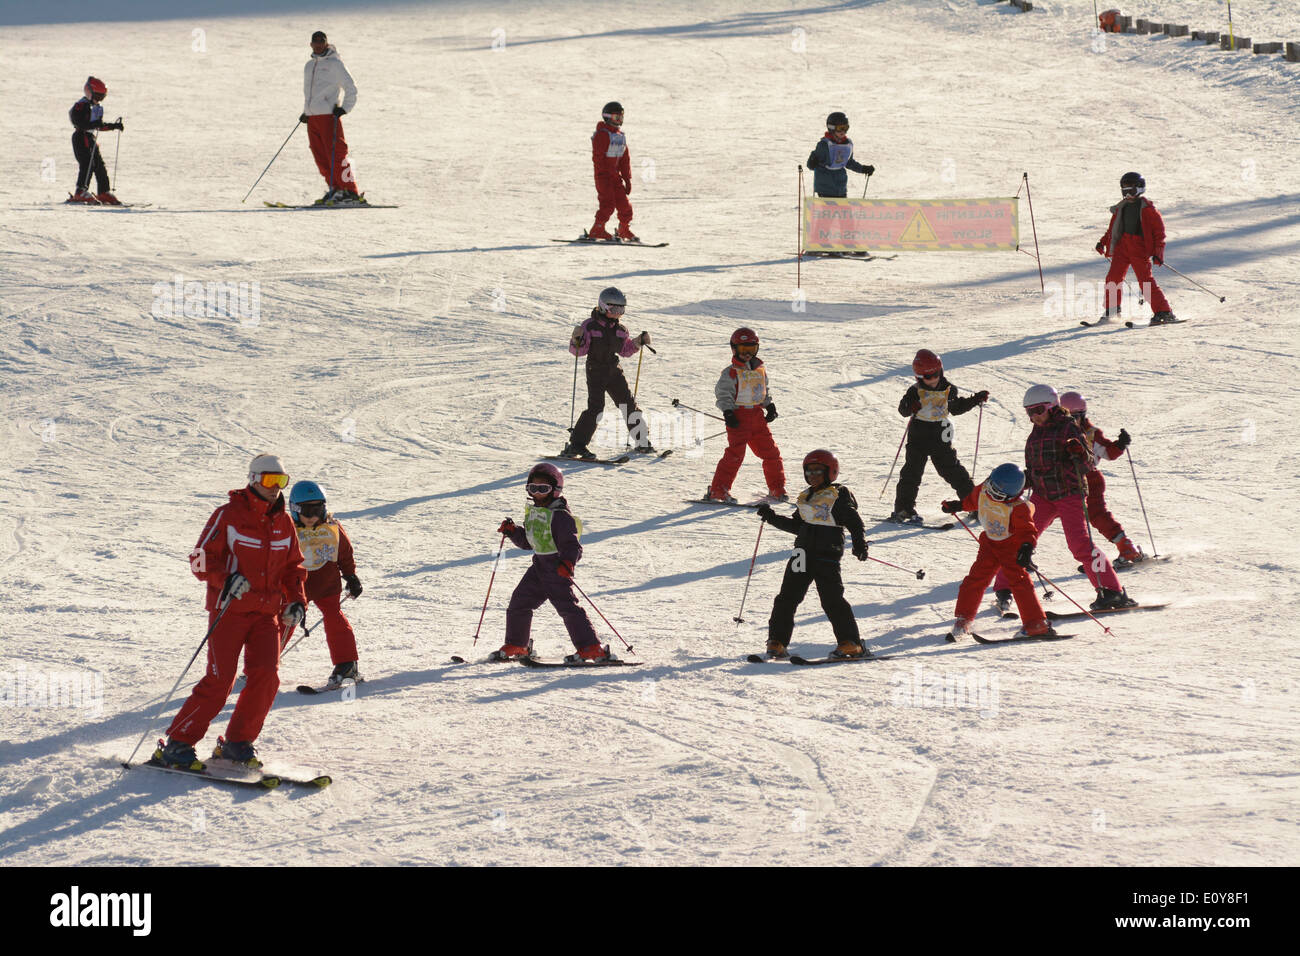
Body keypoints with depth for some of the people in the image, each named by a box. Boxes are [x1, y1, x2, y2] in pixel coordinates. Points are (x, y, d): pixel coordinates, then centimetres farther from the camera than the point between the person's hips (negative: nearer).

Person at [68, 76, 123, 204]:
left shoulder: (98, 107, 16)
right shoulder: (81, 106, -13)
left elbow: (100, 125, 23)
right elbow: (79, 123, -23)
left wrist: (114, 126, 13)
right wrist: (94, 124, -34)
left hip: (91, 137, 9)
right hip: (81, 137, -9)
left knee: (100, 165, 7)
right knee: (87, 164, -16)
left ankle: (103, 193, 12)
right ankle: (81, 192, -16)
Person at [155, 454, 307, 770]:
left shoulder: (283, 523, 11)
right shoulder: (229, 515, -6)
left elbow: (294, 566, 22)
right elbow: (200, 559, -8)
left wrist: (296, 601, 8)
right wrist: (226, 579, -25)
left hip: (266, 613, 5)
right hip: (229, 610, -5)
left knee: (266, 676, -10)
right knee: (219, 680, -12)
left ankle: (238, 743, 6)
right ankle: (177, 744, -3)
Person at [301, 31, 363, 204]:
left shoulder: (334, 64, -2)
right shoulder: (309, 66, 19)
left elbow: (350, 88, -2)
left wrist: (345, 108, -11)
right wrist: (306, 112, 21)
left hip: (329, 116, -7)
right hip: (312, 117, 7)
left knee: (335, 154, -12)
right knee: (320, 157, 3)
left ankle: (350, 191, -11)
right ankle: (336, 189, 9)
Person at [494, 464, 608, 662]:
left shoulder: (560, 516, -17)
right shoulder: (532, 512, 11)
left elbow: (572, 544, -23)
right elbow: (527, 541, 23)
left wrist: (568, 562, -41)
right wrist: (512, 531, 7)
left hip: (557, 568, -9)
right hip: (539, 567, 9)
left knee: (567, 607, -14)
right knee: (519, 602, 11)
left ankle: (592, 648, -13)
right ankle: (516, 646, 28)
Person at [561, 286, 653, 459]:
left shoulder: (621, 329, 8)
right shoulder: (590, 326, -9)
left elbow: (626, 350, 19)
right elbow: (578, 351, -9)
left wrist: (639, 341, 6)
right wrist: (577, 339, -28)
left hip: (614, 371, 5)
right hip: (596, 372, -5)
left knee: (629, 404, 6)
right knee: (595, 407, -16)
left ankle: (642, 441, 20)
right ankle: (576, 444, -11)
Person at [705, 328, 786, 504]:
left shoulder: (761, 370, 13)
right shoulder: (731, 372, -7)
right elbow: (722, 393, -9)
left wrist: (770, 406, 12)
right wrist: (728, 412, -19)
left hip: (758, 415, 6)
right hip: (738, 416, -6)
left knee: (771, 452, 8)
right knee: (735, 454, -14)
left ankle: (777, 488, 22)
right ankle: (718, 490, -10)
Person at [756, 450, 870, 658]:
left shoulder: (839, 496, -2)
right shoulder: (805, 497, 18)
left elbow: (854, 522, -8)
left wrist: (859, 544, -23)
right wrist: (772, 518, 21)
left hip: (827, 553, -7)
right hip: (803, 553, 7)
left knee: (831, 598, -11)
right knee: (787, 598, 3)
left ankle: (850, 643, -4)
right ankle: (777, 642, 9)